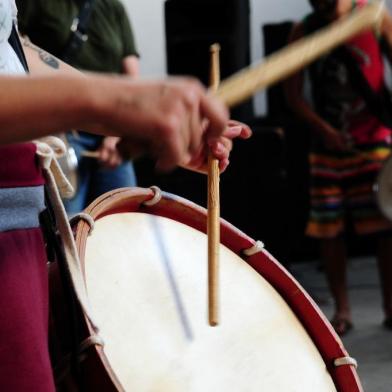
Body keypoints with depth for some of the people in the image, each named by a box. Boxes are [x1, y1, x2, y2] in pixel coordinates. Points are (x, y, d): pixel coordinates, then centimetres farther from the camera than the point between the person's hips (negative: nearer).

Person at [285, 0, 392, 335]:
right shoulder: (303, 32, 2)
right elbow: (294, 94, 3)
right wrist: (323, 129, -10)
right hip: (328, 144, 2)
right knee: (329, 230, 0)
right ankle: (342, 310, 12)